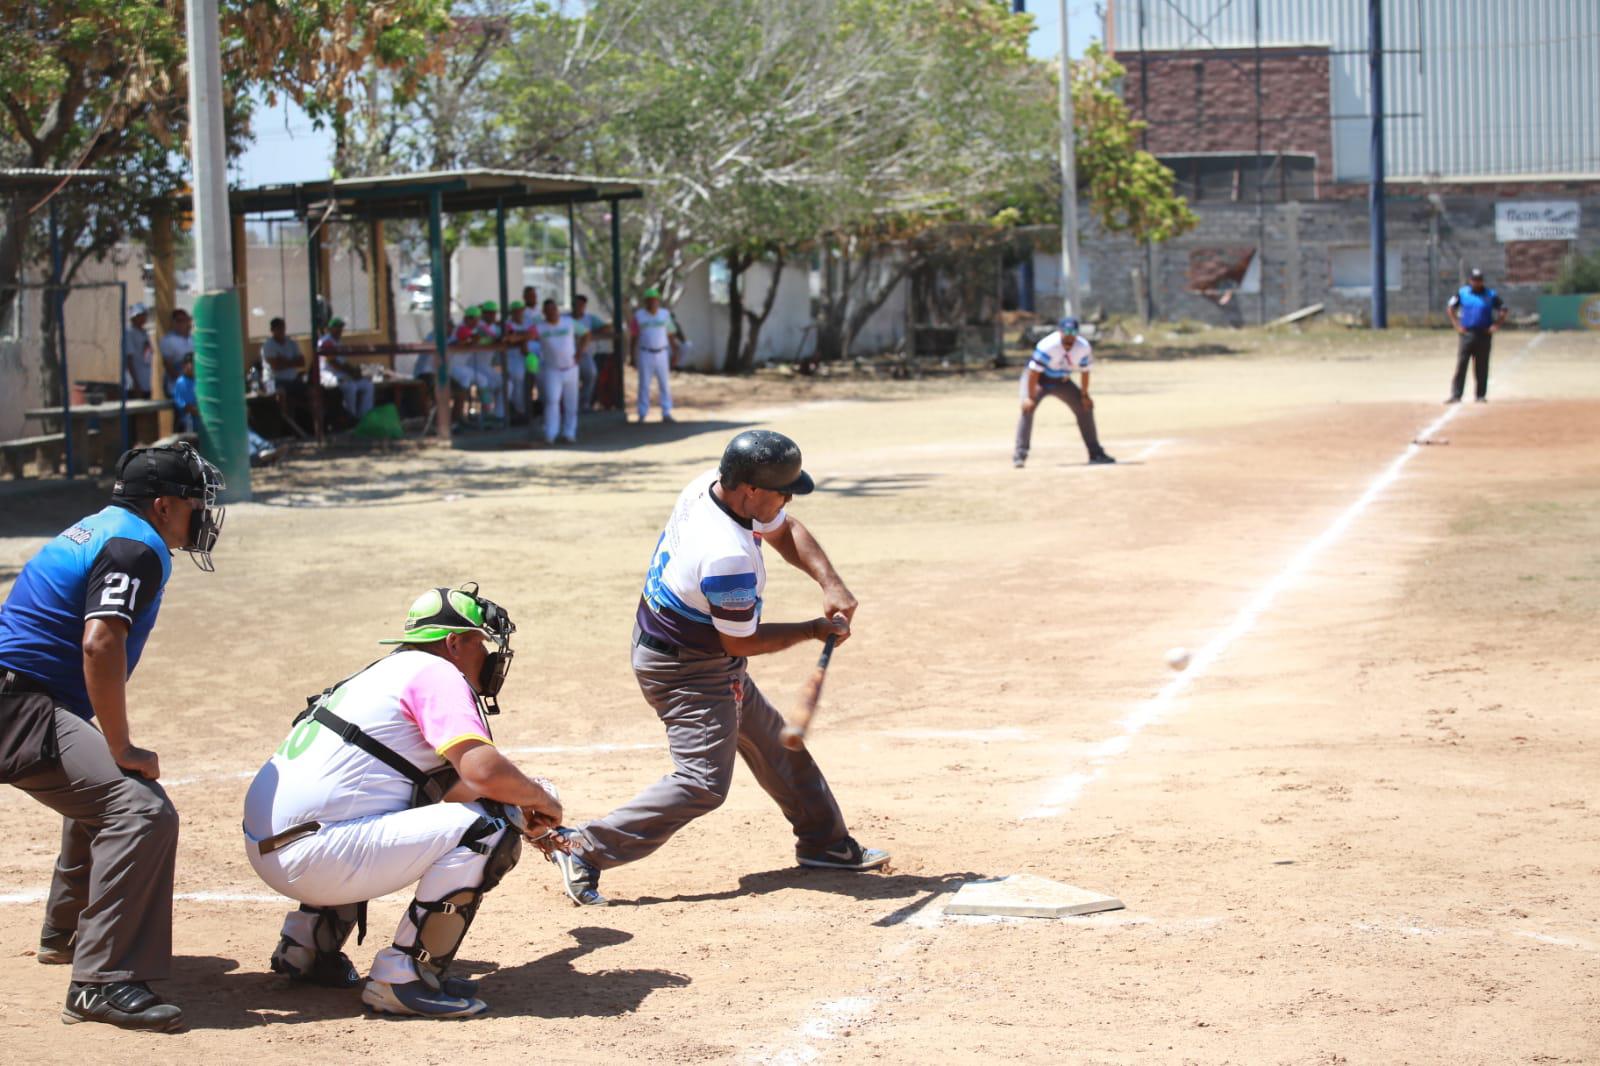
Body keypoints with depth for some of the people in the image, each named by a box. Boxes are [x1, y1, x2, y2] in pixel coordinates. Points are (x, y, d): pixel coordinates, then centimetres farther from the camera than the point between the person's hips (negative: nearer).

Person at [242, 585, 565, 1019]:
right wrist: (542, 799, 1)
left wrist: (525, 819, 26)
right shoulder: (435, 673, -4)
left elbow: (452, 786, 34)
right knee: (488, 828, -12)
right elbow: (483, 769, -18)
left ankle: (307, 944, 26)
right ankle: (404, 976, -9)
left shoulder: (386, 673, 25)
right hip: (311, 859, -10)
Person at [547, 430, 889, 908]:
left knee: (773, 742, 20)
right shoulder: (728, 558, -36)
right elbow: (741, 642, -21)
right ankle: (585, 848, -11)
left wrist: (830, 582, -8)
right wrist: (813, 630, -9)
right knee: (703, 782, -14)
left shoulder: (712, 484, -10)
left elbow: (785, 530, 6)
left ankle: (825, 841, 35)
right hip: (685, 670, -10)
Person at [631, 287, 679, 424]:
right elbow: (634, 337, 1)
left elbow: (671, 336, 6)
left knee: (664, 384, 1)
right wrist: (632, 356, -2)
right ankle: (642, 415, 3)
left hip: (661, 354, 2)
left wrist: (675, 354, 2)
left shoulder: (665, 314, 3)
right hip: (645, 354, -2)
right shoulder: (639, 315, -2)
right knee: (644, 385, -2)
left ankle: (666, 413, 5)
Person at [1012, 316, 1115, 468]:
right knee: (1027, 408, -28)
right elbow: (1034, 371, -31)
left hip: (1062, 380, 5)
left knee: (1085, 408, 2)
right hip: (1038, 378, -5)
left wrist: (1084, 395, -2)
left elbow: (1084, 371, -3)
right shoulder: (1048, 346, -33)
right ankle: (1020, 454, -24)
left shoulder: (1083, 347, -18)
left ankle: (1096, 454, 13)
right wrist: (1030, 397, -32)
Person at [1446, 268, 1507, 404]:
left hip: (1484, 335, 1)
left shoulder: (1491, 295, 2)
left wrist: (1496, 325, -3)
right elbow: (1450, 308, 9)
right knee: (1460, 364, -5)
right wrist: (1457, 325, 1)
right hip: (1466, 333, 0)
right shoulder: (1462, 293, 3)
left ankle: (1481, 395, 13)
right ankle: (1455, 395, -5)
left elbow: (1504, 310, 8)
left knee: (1482, 367, 5)